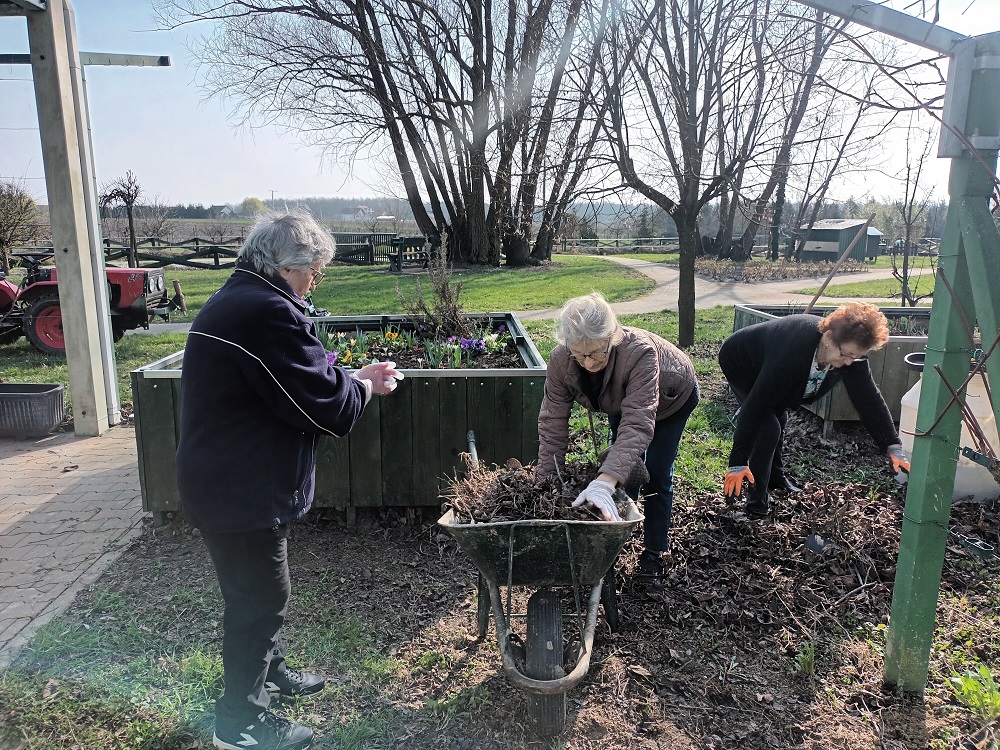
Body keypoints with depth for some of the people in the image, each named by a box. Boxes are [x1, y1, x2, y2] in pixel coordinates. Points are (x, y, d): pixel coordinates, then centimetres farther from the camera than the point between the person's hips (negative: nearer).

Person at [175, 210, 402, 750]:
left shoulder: (233, 301, 10)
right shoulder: (268, 312, -25)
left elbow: (297, 378, 14)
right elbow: (321, 401, -22)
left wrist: (354, 379, 6)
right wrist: (364, 386, -4)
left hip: (222, 480, 10)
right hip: (244, 492, -10)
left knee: (257, 588, 25)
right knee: (259, 596, 6)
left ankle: (267, 669, 46)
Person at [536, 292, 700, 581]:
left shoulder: (640, 351, -48)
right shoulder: (560, 360, -34)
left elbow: (638, 424, -54)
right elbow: (552, 422, -31)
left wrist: (605, 482, -65)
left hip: (673, 397, -4)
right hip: (621, 402, 4)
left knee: (656, 475, -4)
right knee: (624, 468, 3)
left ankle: (654, 552, 13)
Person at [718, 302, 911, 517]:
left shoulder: (850, 349, -25)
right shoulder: (793, 351, -46)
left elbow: (869, 398, -17)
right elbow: (757, 404, -44)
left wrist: (894, 448, -22)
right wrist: (738, 461, -42)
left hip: (765, 365, 8)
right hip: (739, 364, -8)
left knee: (778, 419, 21)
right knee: (768, 427, -19)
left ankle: (775, 477, 45)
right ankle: (757, 502, -8)